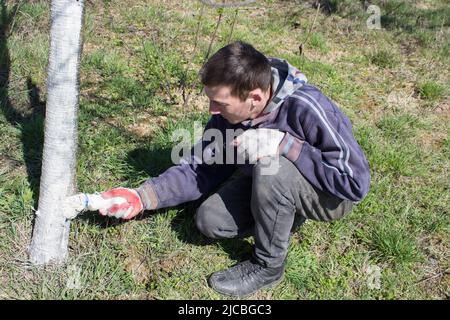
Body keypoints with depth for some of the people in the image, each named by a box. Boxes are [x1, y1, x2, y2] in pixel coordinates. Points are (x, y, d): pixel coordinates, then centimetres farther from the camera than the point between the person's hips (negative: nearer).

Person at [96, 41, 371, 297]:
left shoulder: (305, 107, -33)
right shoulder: (228, 114, -14)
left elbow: (356, 182, -32)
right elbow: (200, 170, -5)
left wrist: (286, 143, -38)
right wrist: (143, 197, -16)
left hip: (331, 196, -5)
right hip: (267, 182, 6)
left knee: (271, 166, -35)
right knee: (210, 220, -12)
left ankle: (267, 266, -12)